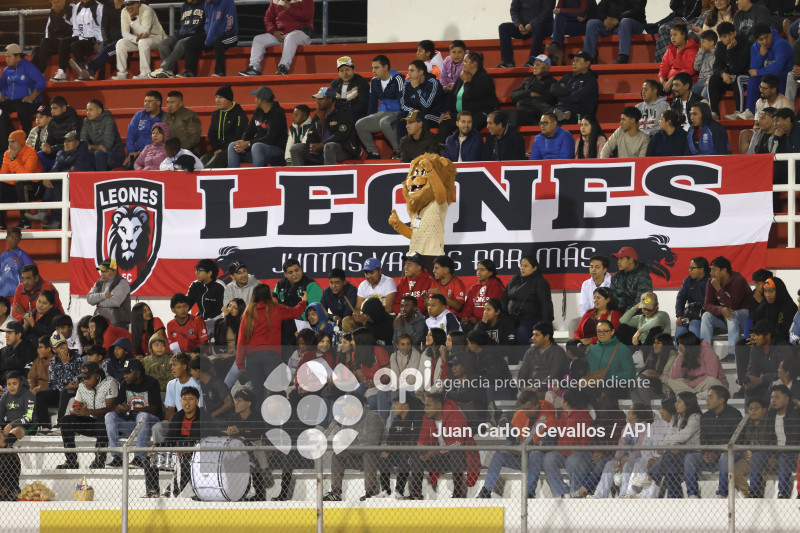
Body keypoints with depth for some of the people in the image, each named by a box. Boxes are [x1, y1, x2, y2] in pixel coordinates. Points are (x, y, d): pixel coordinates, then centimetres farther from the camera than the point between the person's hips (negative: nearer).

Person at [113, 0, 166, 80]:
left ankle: (145, 73, -37)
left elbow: (144, 33, -29)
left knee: (143, 42, -37)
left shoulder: (147, 10, -22)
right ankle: (122, 73, -17)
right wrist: (136, 39, -27)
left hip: (156, 37, -6)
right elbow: (125, 33, -8)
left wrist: (133, 19, -32)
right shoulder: (125, 12, -4)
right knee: (120, 43, -18)